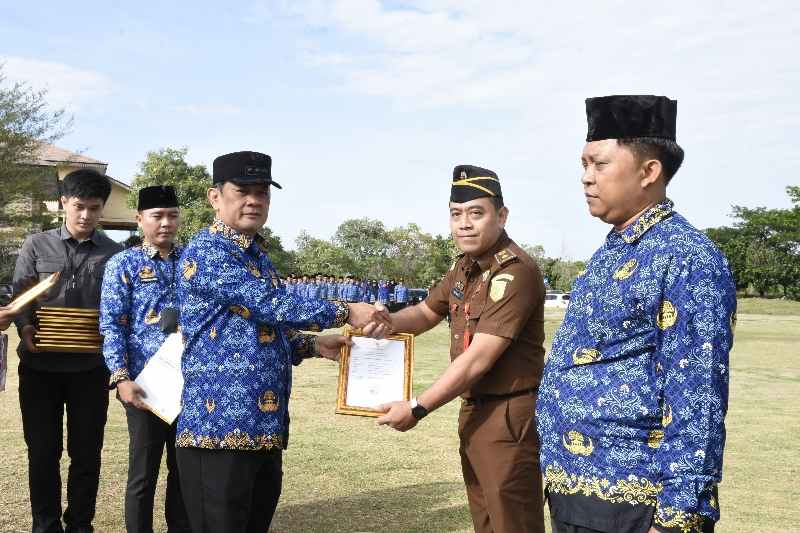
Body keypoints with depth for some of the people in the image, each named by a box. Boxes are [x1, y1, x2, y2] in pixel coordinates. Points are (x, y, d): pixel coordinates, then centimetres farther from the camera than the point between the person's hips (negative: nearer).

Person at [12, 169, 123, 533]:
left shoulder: (114, 254, 5)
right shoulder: (36, 246, 5)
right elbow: (19, 296, 3)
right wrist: (25, 327, -15)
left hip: (90, 366, 0)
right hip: (40, 365, 0)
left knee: (86, 452, 7)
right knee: (42, 450, 7)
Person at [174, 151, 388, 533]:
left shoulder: (258, 255, 18)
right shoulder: (207, 251, -11)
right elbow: (270, 306, -19)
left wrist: (313, 345, 10)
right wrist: (345, 313, -11)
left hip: (266, 426, 9)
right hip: (221, 427, -9)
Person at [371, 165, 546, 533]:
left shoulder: (516, 272, -22)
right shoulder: (465, 266, 8)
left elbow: (479, 359, -24)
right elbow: (426, 313, 20)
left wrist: (418, 409, -20)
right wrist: (389, 321, -3)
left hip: (509, 416, -9)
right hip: (473, 410, 9)